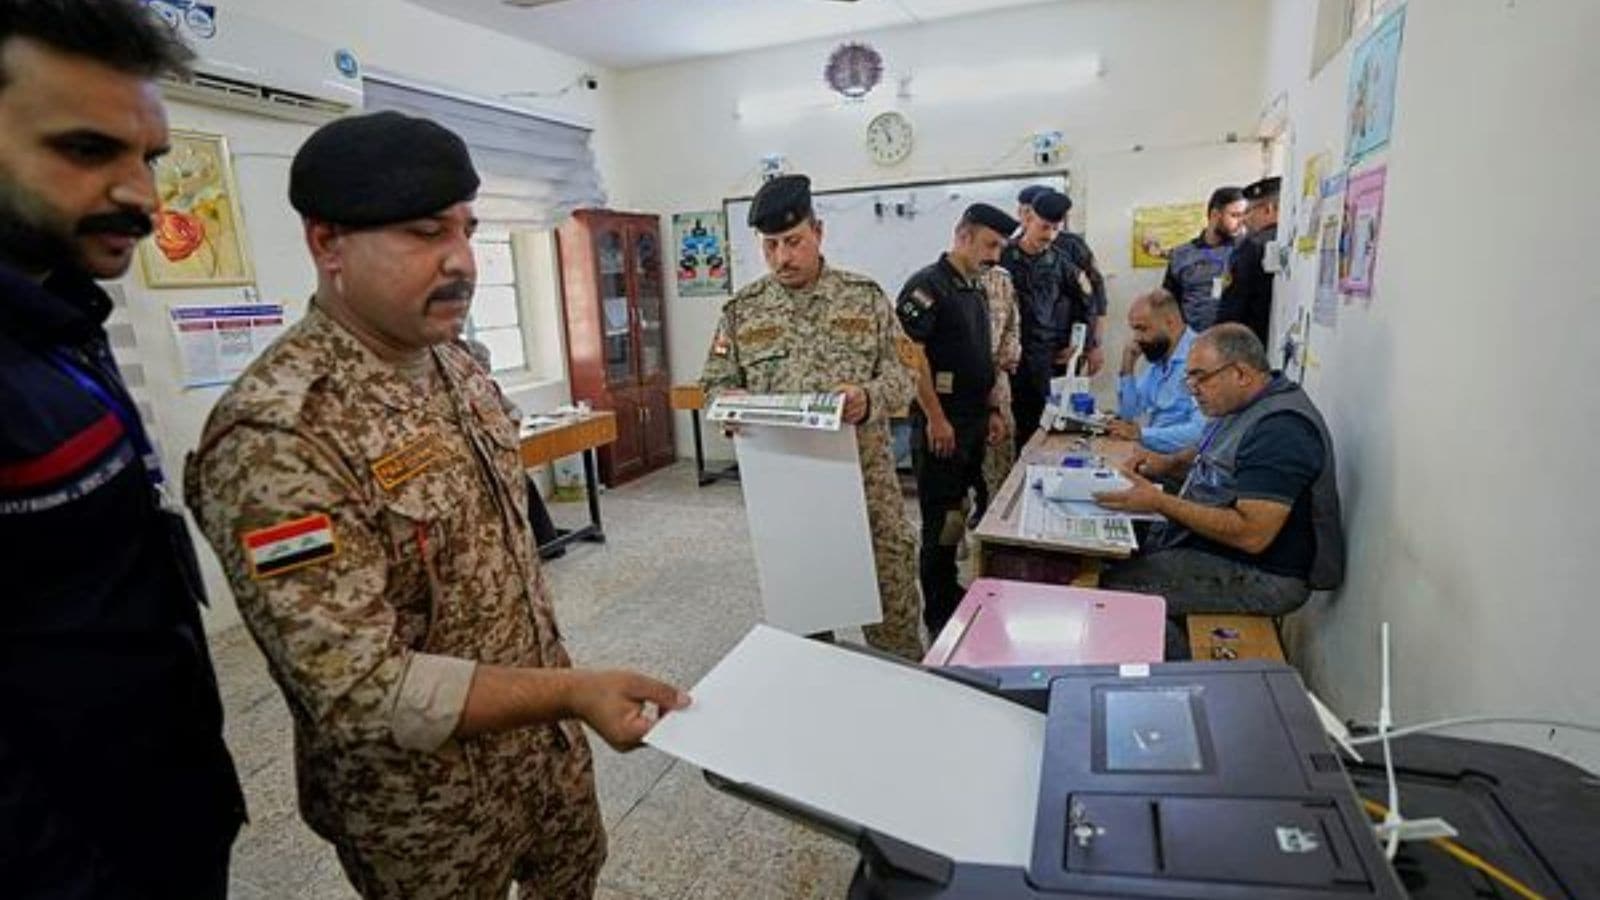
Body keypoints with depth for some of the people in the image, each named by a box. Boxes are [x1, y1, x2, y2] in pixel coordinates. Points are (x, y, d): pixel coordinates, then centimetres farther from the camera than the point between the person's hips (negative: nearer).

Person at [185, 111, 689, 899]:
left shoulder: (456, 364, -2)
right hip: (427, 797, -6)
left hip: (545, 735, 7)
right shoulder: (274, 436, -28)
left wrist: (560, 685, 11)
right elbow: (361, 690, -28)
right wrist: (571, 691, -35)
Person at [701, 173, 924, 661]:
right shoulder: (741, 310, 4)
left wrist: (870, 398, -21)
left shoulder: (866, 296, 2)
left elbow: (901, 370, 1)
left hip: (866, 476, 0)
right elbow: (717, 383, 7)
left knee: (892, 593, 7)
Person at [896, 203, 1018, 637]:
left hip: (974, 423, 9)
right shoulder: (927, 285, -11)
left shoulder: (978, 289, 16)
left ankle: (953, 598, 30)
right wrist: (935, 418, -19)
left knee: (961, 514, 16)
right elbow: (912, 354, -19)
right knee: (942, 521, -2)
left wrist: (994, 411, 17)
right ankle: (939, 618, 10)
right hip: (940, 425, -8)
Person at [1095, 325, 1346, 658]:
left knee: (1117, 586, -20)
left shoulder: (1281, 429, -24)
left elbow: (1252, 535, -29)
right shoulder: (1243, 403, 8)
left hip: (1260, 576, -11)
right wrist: (1168, 463, 5)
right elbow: (1213, 455, 27)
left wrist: (1160, 502, -26)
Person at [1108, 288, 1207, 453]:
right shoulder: (1158, 358, 11)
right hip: (1151, 449, 8)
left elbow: (1201, 431, -26)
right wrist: (1127, 370, 2)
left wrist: (1141, 434, -27)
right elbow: (1129, 415, 15)